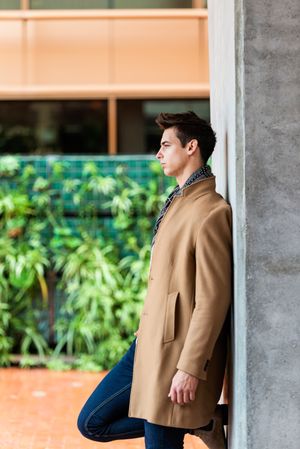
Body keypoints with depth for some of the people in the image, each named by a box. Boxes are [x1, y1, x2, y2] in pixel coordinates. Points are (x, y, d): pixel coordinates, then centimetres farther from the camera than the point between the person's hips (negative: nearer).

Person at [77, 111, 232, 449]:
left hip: (177, 350, -10)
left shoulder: (210, 211, -17)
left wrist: (190, 368, -22)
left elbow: (213, 298, -21)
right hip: (149, 344, 10)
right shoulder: (178, 202, 15)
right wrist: (146, 340, 20)